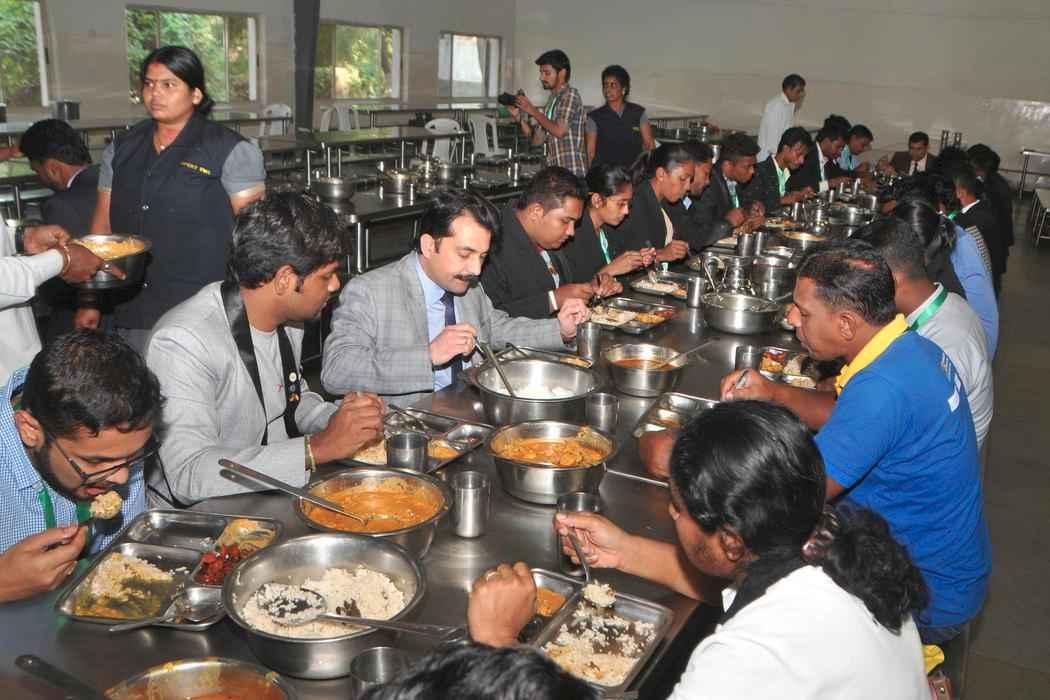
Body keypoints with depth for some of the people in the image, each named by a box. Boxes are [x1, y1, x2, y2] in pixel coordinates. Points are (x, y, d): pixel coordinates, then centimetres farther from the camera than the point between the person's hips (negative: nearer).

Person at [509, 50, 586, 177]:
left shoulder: (570, 95, -5)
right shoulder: (552, 100, 17)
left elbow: (560, 131, -19)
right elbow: (537, 140, 16)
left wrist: (533, 111, -11)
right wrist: (520, 117, 3)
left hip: (572, 172, -7)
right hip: (555, 172, 7)